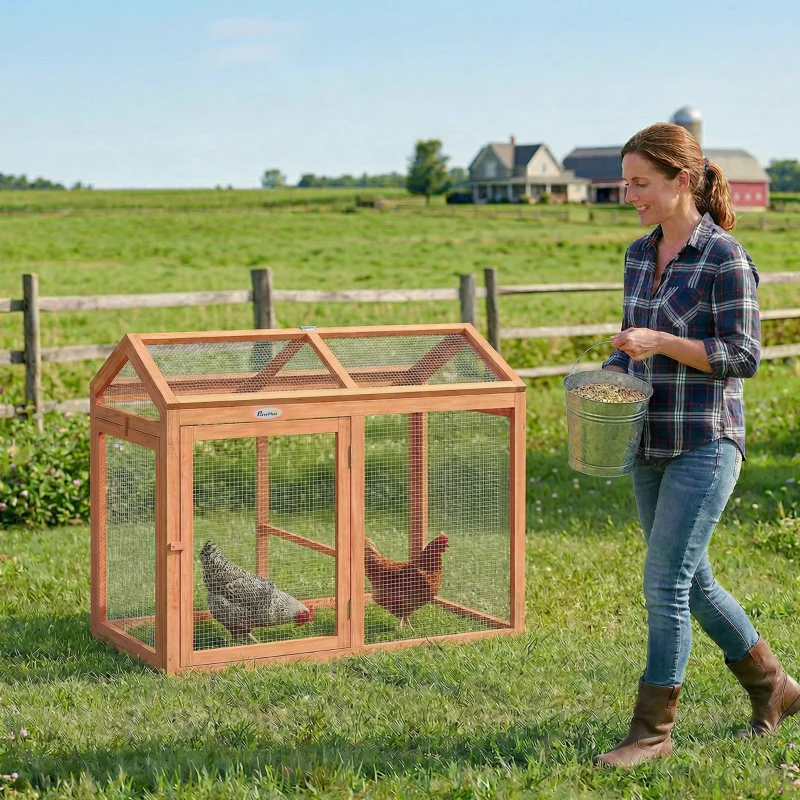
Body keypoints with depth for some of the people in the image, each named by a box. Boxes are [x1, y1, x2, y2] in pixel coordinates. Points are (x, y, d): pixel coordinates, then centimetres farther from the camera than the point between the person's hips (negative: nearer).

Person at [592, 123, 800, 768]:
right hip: (651, 444, 8)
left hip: (706, 443, -8)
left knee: (665, 583, -6)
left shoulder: (725, 257, -12)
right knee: (691, 581, 14)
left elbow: (744, 356, -14)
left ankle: (653, 729, 7)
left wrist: (661, 341, -23)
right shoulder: (640, 255, 9)